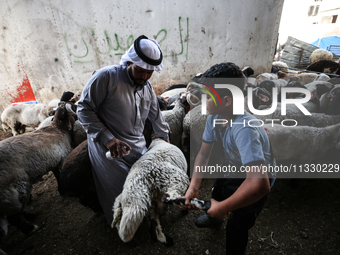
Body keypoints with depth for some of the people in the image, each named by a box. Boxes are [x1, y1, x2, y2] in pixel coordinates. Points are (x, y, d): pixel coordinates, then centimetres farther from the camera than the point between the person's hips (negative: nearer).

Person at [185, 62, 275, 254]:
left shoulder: (245, 129, -45)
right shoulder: (214, 117, -21)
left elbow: (259, 184, -50)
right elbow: (203, 154, -13)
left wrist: (223, 207, -37)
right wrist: (194, 186, -23)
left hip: (254, 178, -6)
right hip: (232, 170, 7)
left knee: (236, 229, 5)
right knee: (216, 196, 29)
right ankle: (214, 219, 65)